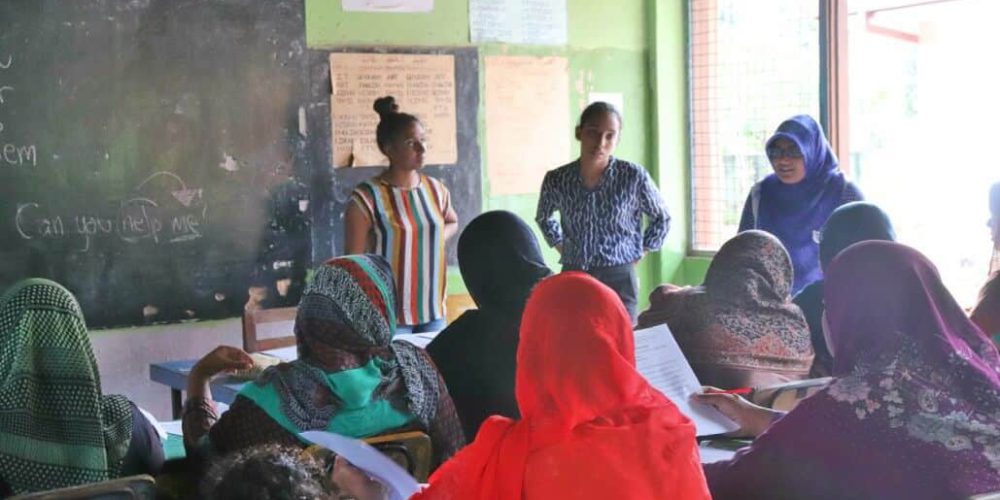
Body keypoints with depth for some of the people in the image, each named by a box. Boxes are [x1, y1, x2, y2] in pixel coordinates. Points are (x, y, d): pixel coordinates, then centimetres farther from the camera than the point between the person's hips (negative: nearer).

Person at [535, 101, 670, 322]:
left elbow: (661, 219, 9)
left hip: (618, 279, -2)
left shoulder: (634, 176, -8)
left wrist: (635, 258, 3)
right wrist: (563, 249, 10)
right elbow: (544, 219, 20)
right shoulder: (556, 180, -2)